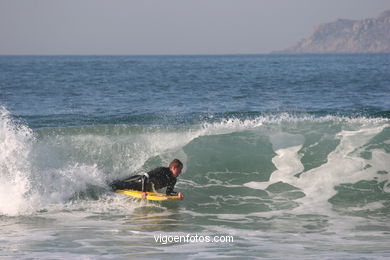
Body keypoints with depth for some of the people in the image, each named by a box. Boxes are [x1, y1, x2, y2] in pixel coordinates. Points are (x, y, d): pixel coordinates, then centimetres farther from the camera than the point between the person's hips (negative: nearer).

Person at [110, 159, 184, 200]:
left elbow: (168, 192, -10)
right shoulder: (162, 170, -35)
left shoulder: (173, 180, -14)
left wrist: (177, 194, -30)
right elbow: (145, 176, -35)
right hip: (140, 181, -6)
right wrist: (143, 191, -40)